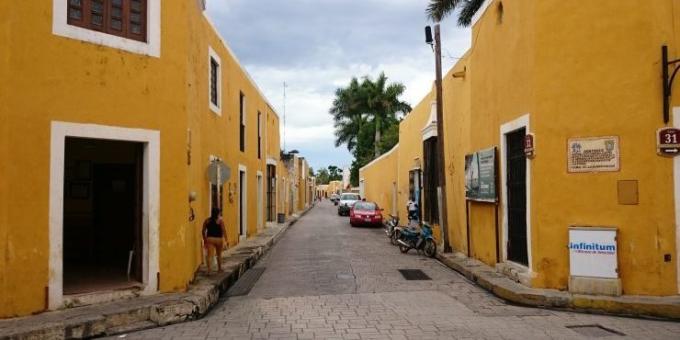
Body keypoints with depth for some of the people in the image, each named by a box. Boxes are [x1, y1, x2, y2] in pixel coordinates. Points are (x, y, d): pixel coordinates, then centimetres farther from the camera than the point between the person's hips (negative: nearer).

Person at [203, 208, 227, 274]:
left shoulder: (207, 220, 3)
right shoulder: (220, 221, -7)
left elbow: (203, 231, 7)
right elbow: (224, 231, -11)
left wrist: (205, 239, 17)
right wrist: (225, 240, -6)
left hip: (209, 239, 1)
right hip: (218, 239, -1)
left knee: (210, 255, -3)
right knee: (219, 255, 16)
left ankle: (209, 268, -20)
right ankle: (219, 269, 29)